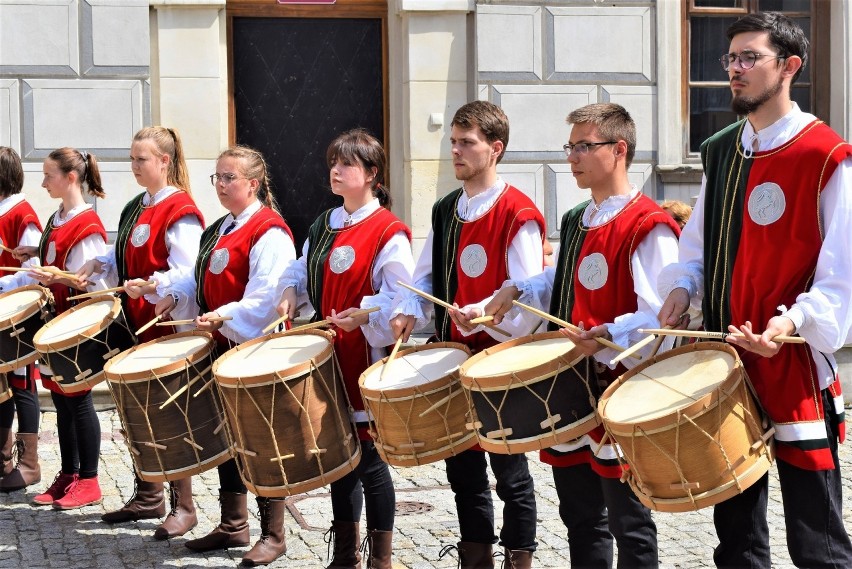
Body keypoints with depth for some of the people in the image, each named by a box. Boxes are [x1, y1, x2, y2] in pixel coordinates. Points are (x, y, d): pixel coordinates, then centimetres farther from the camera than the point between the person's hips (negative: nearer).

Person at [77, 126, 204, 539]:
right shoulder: (135, 208, 14)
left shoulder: (180, 212, -13)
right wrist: (99, 265, 6)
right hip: (137, 324, 9)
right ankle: (147, 497, 24)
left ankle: (183, 506, 5)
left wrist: (149, 286, -34)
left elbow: (185, 274, -20)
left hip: (168, 325, -8)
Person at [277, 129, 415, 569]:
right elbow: (303, 268, 23)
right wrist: (291, 291, 3)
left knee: (369, 458, -2)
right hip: (329, 355, 8)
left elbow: (402, 297, -15)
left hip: (368, 359, -8)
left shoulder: (389, 232, -11)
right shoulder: (324, 226, 13)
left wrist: (365, 314, -28)